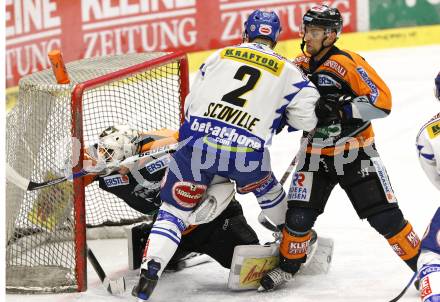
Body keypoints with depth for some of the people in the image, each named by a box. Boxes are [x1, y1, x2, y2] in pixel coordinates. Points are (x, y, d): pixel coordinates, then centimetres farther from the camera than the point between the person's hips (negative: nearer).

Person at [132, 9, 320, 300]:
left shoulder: (220, 56, 15)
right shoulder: (288, 71, 12)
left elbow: (191, 105, 16)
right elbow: (307, 119, 9)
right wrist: (280, 113, 28)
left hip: (197, 144, 0)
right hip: (246, 153, 0)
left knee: (174, 211, 8)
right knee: (267, 189, 32)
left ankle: (151, 267, -11)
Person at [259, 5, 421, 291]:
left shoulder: (349, 63, -19)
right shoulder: (300, 65, 1)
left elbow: (382, 101, -25)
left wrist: (340, 108, -31)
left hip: (356, 154, -4)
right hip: (316, 154, 4)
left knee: (385, 217, -5)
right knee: (299, 216, -4)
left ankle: (421, 261, 10)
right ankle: (288, 265, 19)